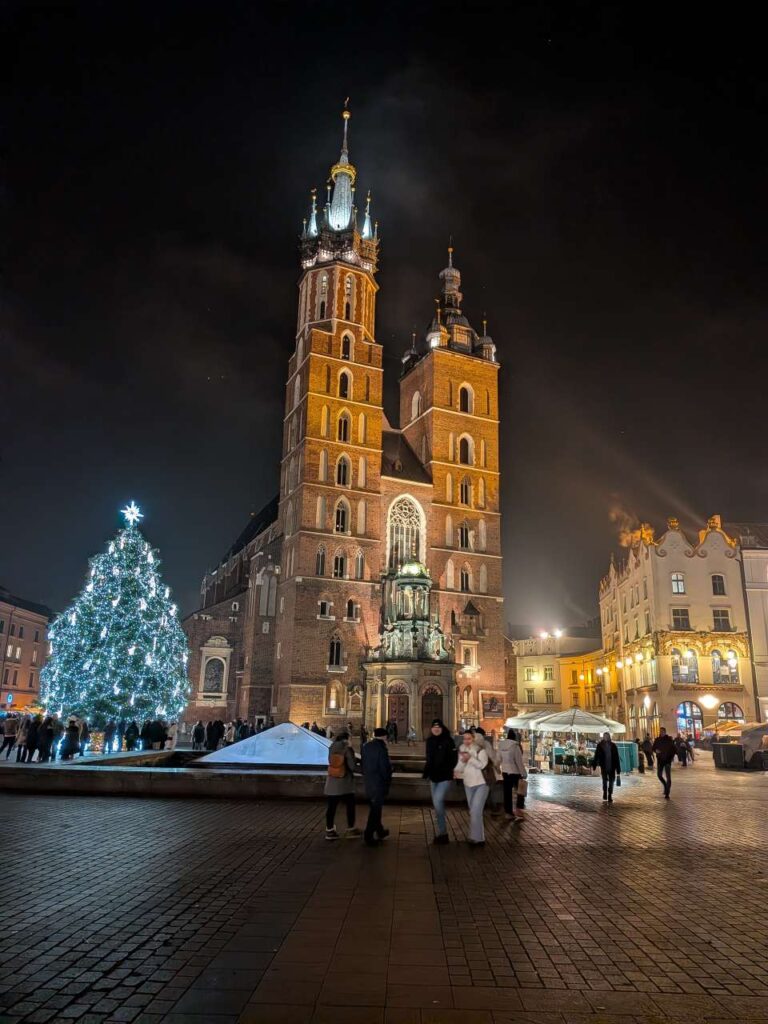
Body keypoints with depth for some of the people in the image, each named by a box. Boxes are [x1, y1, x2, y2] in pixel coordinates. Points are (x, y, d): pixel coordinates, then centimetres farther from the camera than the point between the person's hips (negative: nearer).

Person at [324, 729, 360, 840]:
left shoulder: (331, 748, -1)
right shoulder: (347, 749, -16)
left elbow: (331, 763, 4)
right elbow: (352, 766, -14)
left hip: (332, 783, 5)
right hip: (345, 782, -5)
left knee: (331, 806, 10)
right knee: (350, 805, 10)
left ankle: (329, 830, 16)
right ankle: (350, 829, 17)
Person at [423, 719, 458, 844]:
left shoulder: (448, 741, -11)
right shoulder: (430, 741, 7)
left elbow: (454, 758, -13)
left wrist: (447, 770, -19)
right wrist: (426, 772, 8)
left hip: (444, 777, -7)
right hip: (433, 777, 7)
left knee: (438, 802, -17)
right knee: (437, 804, 12)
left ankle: (441, 832, -1)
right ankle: (442, 832, 24)